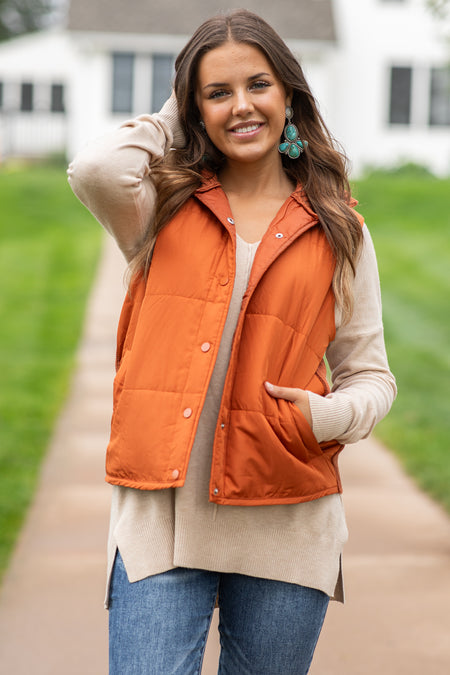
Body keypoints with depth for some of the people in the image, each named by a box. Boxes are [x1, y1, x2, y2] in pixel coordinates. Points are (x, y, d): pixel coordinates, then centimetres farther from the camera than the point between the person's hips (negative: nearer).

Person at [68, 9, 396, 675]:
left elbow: (370, 374, 11)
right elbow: (95, 169, -17)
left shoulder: (337, 232, 7)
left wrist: (331, 414, -12)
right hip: (160, 517, -1)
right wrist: (169, 122, 2)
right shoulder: (166, 209, 6)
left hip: (285, 526, 2)